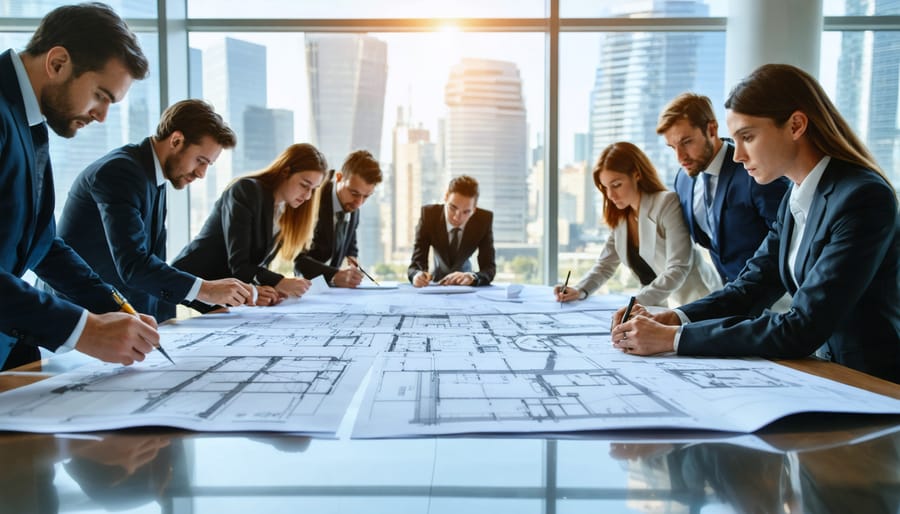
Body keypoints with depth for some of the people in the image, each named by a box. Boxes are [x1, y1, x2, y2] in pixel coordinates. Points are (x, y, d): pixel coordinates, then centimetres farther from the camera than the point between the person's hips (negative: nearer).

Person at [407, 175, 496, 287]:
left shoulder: (484, 219, -21)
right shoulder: (428, 214, -21)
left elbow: (490, 268, -22)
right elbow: (416, 264, -22)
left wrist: (472, 277, -43)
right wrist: (417, 275, -45)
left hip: (465, 286, 0)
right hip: (437, 283, 0)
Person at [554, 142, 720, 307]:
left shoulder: (667, 204, -14)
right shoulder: (619, 217, 5)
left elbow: (678, 268, -21)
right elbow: (605, 264, 12)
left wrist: (638, 301, -30)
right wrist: (579, 290, -6)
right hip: (656, 306, 6)